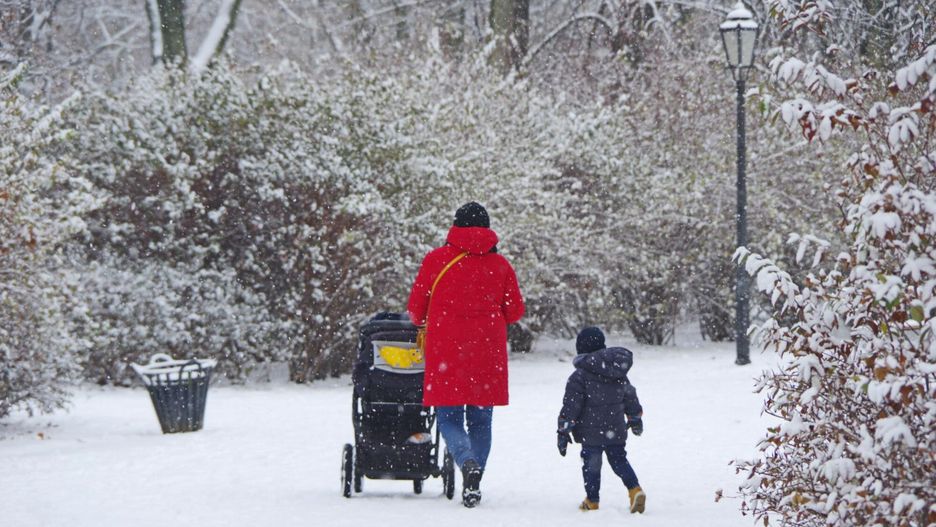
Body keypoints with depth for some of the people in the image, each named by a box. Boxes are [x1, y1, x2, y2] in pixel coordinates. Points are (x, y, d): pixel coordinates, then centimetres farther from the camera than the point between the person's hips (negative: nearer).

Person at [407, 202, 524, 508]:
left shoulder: (436, 259, -2)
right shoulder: (500, 265, 3)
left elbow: (416, 310, 3)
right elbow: (514, 312, 7)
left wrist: (423, 323, 26)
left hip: (446, 352, -2)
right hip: (488, 354, 2)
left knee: (449, 418, 3)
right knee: (480, 420, 13)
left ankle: (468, 462, -25)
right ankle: (473, 484, 10)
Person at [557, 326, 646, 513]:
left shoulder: (580, 376, -12)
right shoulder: (620, 374, 8)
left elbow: (571, 406, -13)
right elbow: (630, 397, 20)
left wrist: (563, 431, -7)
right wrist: (635, 419, 35)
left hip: (591, 434, -5)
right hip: (616, 432, 5)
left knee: (591, 465, 6)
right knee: (619, 461, 14)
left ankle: (592, 501, 13)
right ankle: (635, 489, -5)